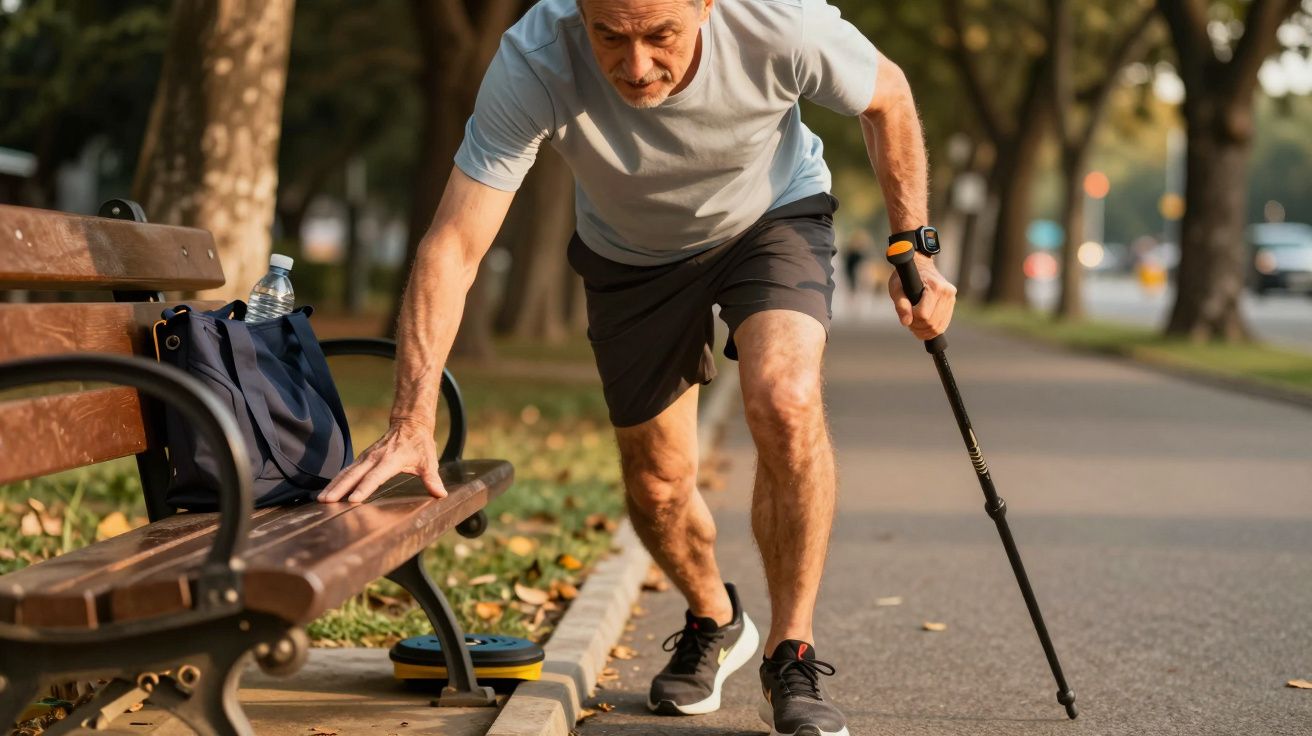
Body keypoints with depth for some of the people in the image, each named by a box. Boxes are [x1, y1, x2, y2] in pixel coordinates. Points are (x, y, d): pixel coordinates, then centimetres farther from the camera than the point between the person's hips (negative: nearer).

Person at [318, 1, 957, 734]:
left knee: (785, 402, -28)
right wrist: (412, 423, -45)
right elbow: (454, 247, -36)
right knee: (656, 480, 6)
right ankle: (714, 624, 40)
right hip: (632, 248, 1)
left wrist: (914, 251, -10)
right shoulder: (532, 63, -37)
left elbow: (887, 95, -12)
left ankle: (792, 658, -10)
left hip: (773, 214, -1)